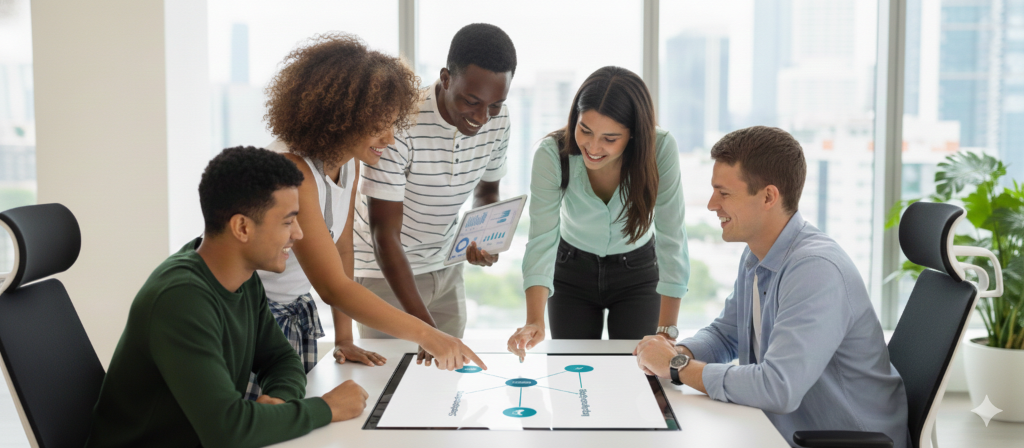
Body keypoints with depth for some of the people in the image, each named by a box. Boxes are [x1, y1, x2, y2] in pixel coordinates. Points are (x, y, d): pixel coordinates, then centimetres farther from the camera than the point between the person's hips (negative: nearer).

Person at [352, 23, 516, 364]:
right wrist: (424, 324, -35)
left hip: (445, 266, 5)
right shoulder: (398, 125, -29)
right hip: (385, 270, -5)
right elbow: (385, 235, -28)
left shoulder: (498, 121, -10)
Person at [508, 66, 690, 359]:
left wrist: (666, 331, -27)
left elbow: (671, 240, -25)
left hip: (637, 272, 0)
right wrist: (534, 322, -42)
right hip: (573, 271, 0)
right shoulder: (551, 154, -27)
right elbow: (542, 241, -29)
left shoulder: (660, 149, -28)